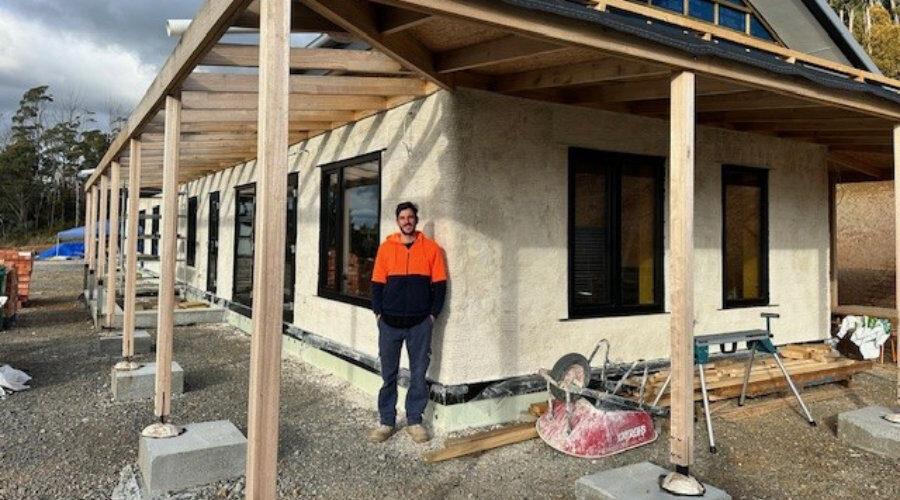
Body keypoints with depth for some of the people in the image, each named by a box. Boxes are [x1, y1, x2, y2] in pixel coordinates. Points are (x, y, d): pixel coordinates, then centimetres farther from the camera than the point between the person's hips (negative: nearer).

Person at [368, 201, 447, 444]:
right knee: (389, 374, 8)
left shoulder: (431, 248, 1)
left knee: (418, 374, 6)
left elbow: (439, 284, 2)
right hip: (390, 323, 1)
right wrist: (379, 312, -2)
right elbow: (377, 283, 5)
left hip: (420, 323, 0)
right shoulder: (386, 247, 4)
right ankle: (386, 422, 19)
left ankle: (415, 421, 19)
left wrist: (433, 314, -3)